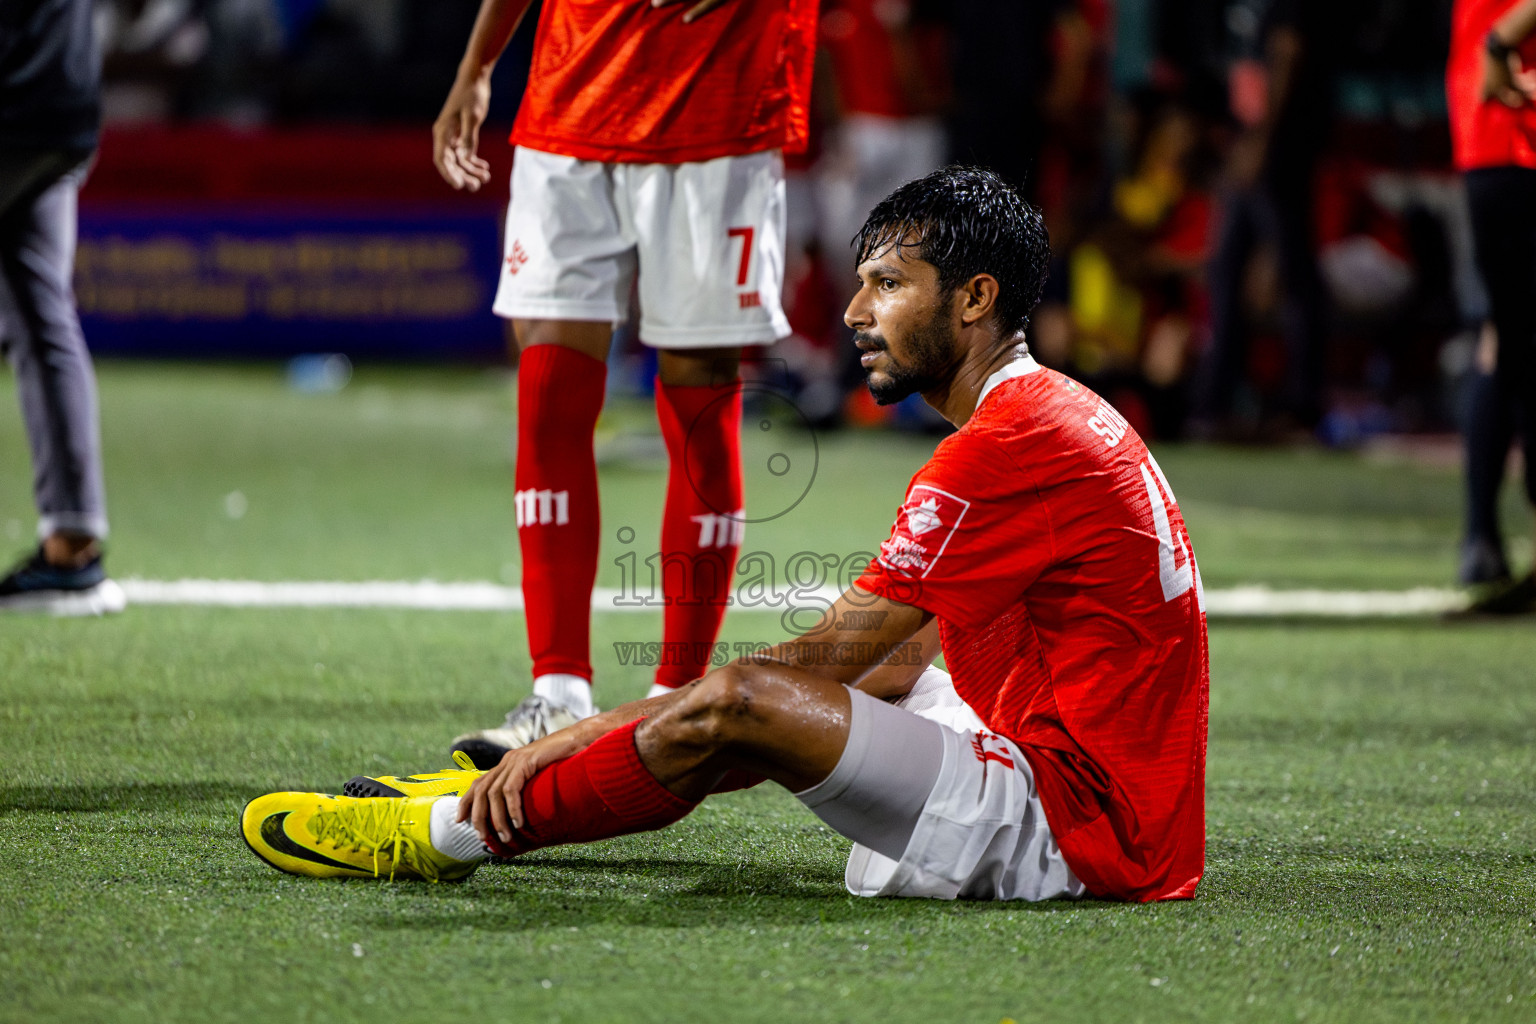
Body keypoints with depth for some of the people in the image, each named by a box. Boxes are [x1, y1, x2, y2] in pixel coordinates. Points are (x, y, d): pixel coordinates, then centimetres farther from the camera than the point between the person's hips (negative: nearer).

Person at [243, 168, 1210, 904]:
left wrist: (594, 729, -8)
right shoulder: (1050, 414, 17)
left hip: (1071, 829, -11)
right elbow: (888, 663, 19)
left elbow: (822, 659, -14)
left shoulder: (1012, 446, -16)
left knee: (739, 705, -17)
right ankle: (512, 794, 21)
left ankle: (451, 834, -3)